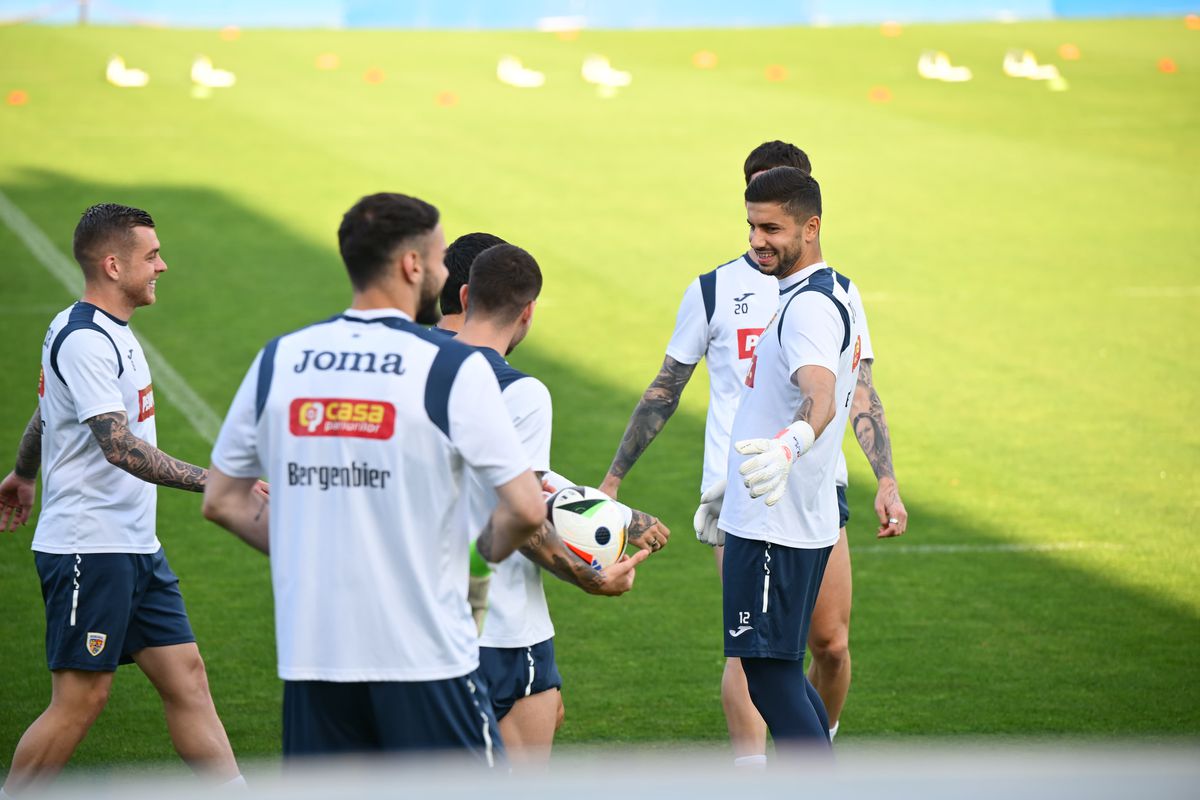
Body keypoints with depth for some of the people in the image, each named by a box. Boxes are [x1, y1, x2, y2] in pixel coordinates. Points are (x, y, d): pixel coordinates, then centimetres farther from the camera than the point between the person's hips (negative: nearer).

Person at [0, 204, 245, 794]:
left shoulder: (107, 332, 13)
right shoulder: (83, 340, -18)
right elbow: (119, 446, -27)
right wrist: (211, 480, -31)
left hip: (134, 548, 10)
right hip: (88, 547, -10)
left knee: (186, 676, 5)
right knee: (82, 696, -6)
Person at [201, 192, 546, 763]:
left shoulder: (278, 360, 6)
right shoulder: (453, 368, -9)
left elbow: (221, 501, 13)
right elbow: (525, 509, -11)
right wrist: (491, 548, 9)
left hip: (309, 650, 5)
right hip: (425, 653, -4)